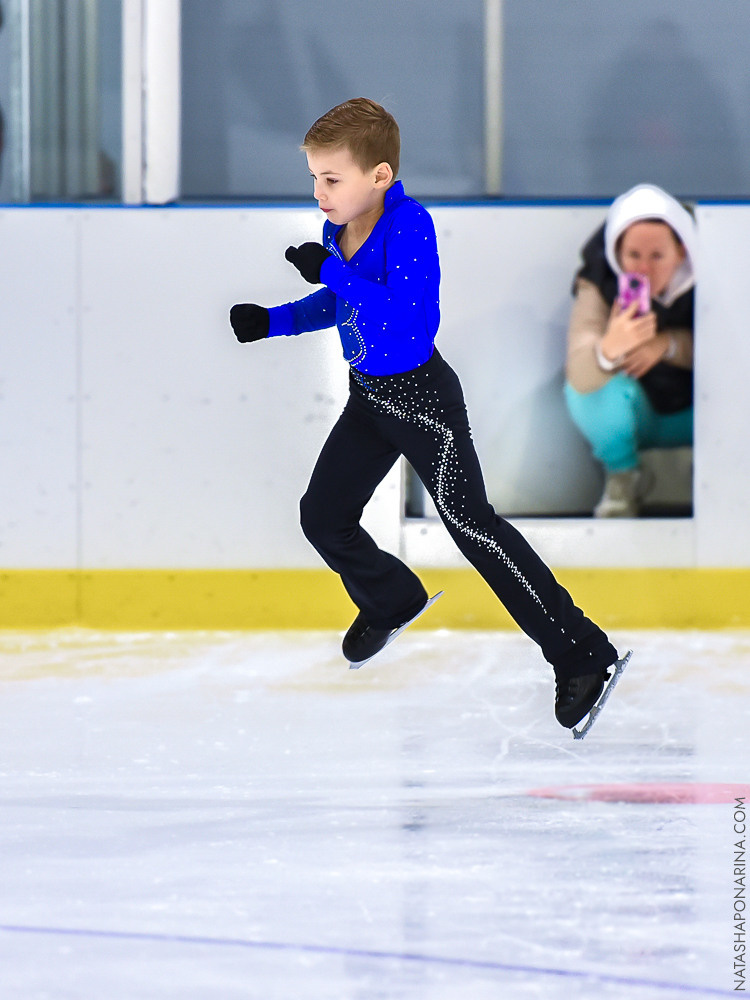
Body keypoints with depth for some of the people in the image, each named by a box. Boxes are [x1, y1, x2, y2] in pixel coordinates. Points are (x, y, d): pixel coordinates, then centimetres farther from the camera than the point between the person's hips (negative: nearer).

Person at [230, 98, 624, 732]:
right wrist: (272, 322, 3)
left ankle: (582, 653, -6)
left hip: (422, 398, -8)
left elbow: (413, 323, -37)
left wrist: (331, 272, -35)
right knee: (323, 518, 14)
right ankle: (391, 598, 44)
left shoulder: (408, 226, -27)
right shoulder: (338, 227, -3)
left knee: (470, 523, -11)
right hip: (369, 398, 8)